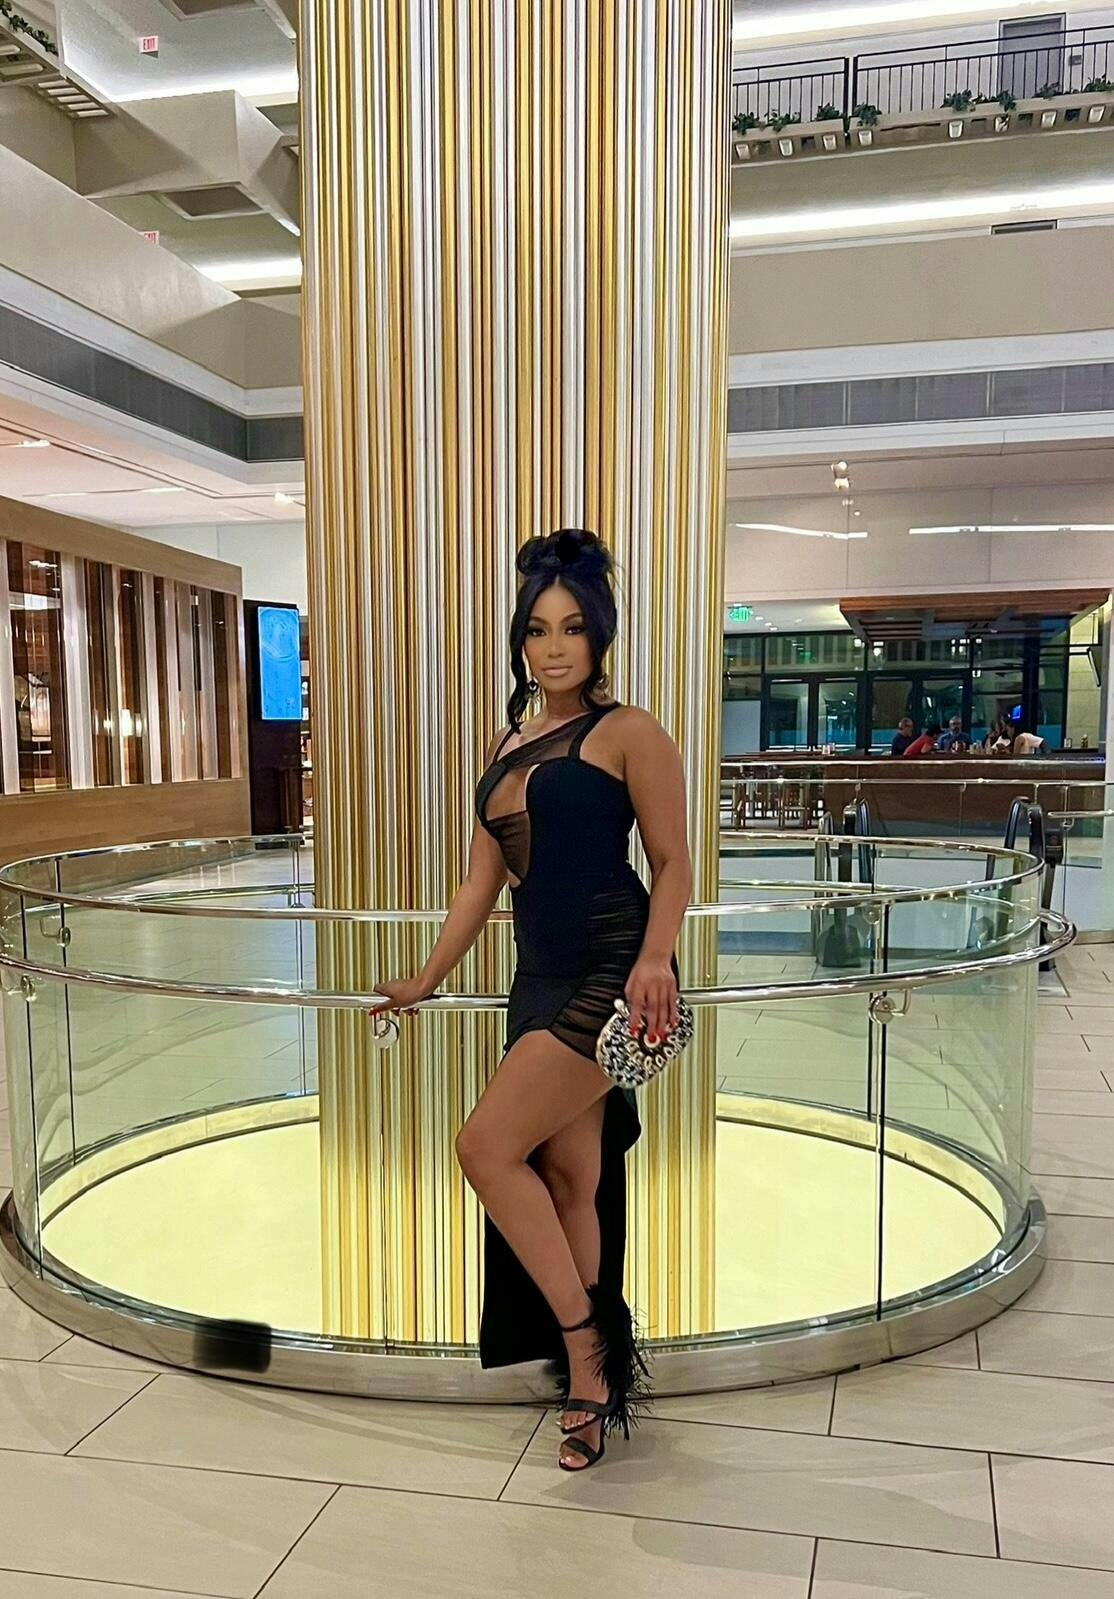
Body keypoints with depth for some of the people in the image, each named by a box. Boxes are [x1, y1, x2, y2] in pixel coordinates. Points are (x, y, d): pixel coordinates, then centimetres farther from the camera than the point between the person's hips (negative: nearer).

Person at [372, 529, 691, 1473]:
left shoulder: (627, 734, -4)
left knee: (486, 1147, -13)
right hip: (543, 979, 7)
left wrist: (653, 959, -22)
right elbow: (483, 881, 20)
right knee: (567, 1180, 9)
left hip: (611, 972, -7)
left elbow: (673, 865, -6)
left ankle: (583, 1338, 4)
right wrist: (427, 980, 22)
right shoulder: (508, 747, 17)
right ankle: (591, 1377, 21)